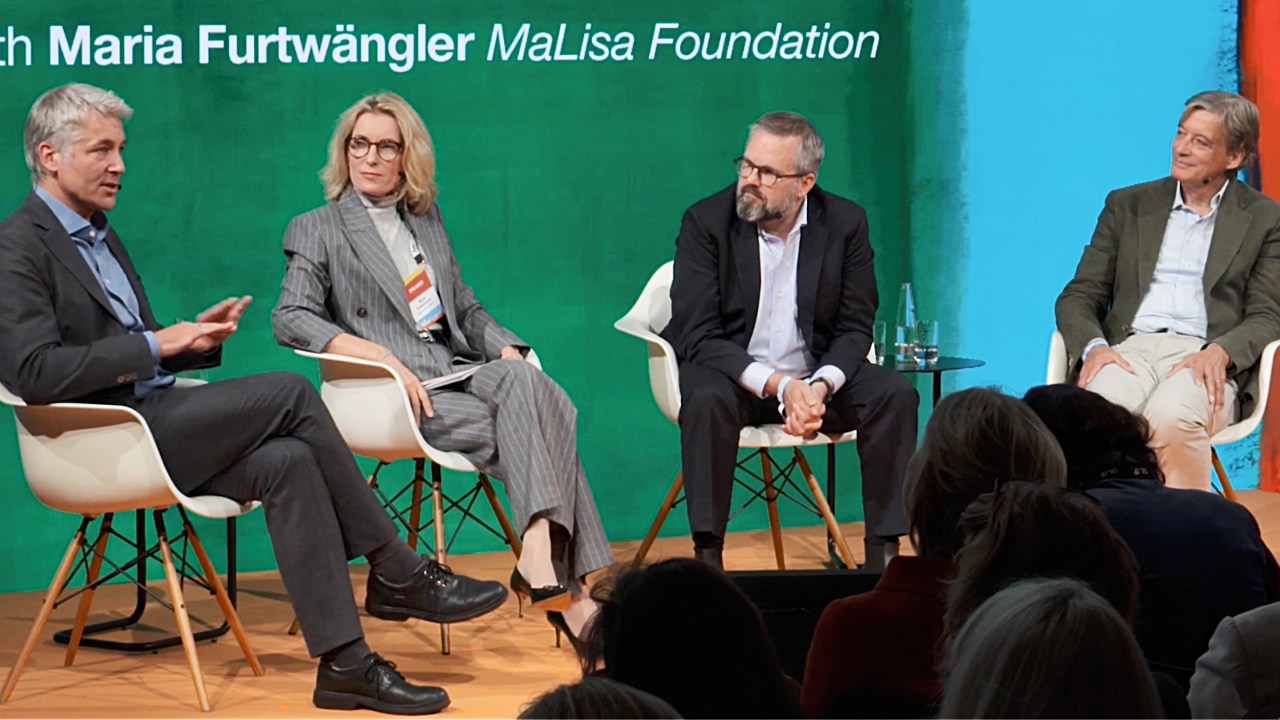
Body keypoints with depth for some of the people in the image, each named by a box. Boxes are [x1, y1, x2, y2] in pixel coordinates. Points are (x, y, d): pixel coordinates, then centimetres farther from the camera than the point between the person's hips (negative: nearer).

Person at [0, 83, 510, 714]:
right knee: (289, 393, -19)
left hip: (152, 418, 9)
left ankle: (343, 663, -20)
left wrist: (194, 335, 4)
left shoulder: (98, 234, 22)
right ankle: (397, 573, -10)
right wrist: (155, 344, -17)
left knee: (286, 461, -17)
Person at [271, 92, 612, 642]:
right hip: (394, 393, -5)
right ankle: (566, 591, -36)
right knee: (524, 422, -29)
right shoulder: (316, 230, 8)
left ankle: (541, 557, -39)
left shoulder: (427, 220, 25)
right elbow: (290, 319, -7)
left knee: (520, 380, -31)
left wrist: (508, 352, 5)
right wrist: (381, 357, -20)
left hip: (459, 377, 5)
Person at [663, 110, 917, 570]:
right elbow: (697, 336, -16)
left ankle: (884, 551, -17)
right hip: (732, 376, -2)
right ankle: (707, 554, -30)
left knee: (895, 393, -21)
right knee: (707, 400, -35)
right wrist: (777, 385, -28)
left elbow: (855, 328, -1)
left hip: (815, 378, 3)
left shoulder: (845, 223, -4)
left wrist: (821, 386, -23)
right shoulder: (706, 222, -10)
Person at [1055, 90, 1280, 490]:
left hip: (1205, 360, -2)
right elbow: (1079, 296, 15)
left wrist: (1219, 353, -16)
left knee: (1170, 418, -37)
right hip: (1130, 349, 2)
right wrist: (1093, 346, -8)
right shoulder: (1128, 205, 19)